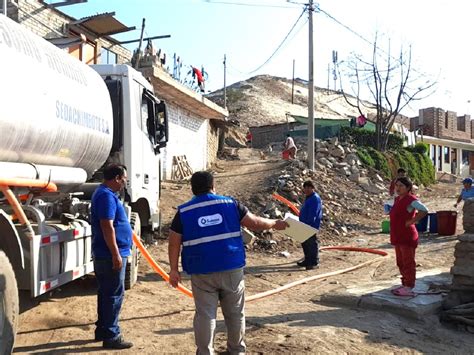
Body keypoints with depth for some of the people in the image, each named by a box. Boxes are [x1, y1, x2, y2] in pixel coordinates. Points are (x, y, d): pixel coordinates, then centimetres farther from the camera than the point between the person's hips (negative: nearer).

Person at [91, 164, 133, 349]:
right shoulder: (107, 196, -18)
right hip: (110, 254, -11)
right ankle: (111, 336, 3)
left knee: (106, 293, 17)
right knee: (114, 294, -4)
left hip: (104, 254, 11)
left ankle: (102, 330, 27)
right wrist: (116, 254, -24)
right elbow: (107, 227, -25)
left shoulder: (105, 193, 16)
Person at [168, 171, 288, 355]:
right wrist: (275, 223, 17)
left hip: (202, 272, 0)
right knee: (235, 312, 16)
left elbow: (174, 243, -1)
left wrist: (174, 269, 5)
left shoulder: (184, 211, 2)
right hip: (232, 268, 1)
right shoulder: (230, 203, 1)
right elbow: (255, 223, 1)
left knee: (205, 314, 7)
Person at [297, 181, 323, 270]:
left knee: (312, 243, -4)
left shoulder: (315, 198, -15)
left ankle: (314, 262, 2)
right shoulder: (309, 198, 16)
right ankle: (307, 260, 24)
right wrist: (303, 223, 20)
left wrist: (308, 224, -24)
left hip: (311, 226, -10)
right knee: (305, 243, 15)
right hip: (306, 226, 10)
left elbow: (313, 214, -22)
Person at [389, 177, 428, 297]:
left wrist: (411, 221, -24)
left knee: (408, 263, -1)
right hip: (398, 237, 9)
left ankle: (409, 288, 7)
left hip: (407, 237, -9)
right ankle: (405, 285, 28)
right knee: (401, 263, 16)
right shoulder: (398, 199, 11)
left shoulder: (411, 200, -16)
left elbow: (424, 210, -30)